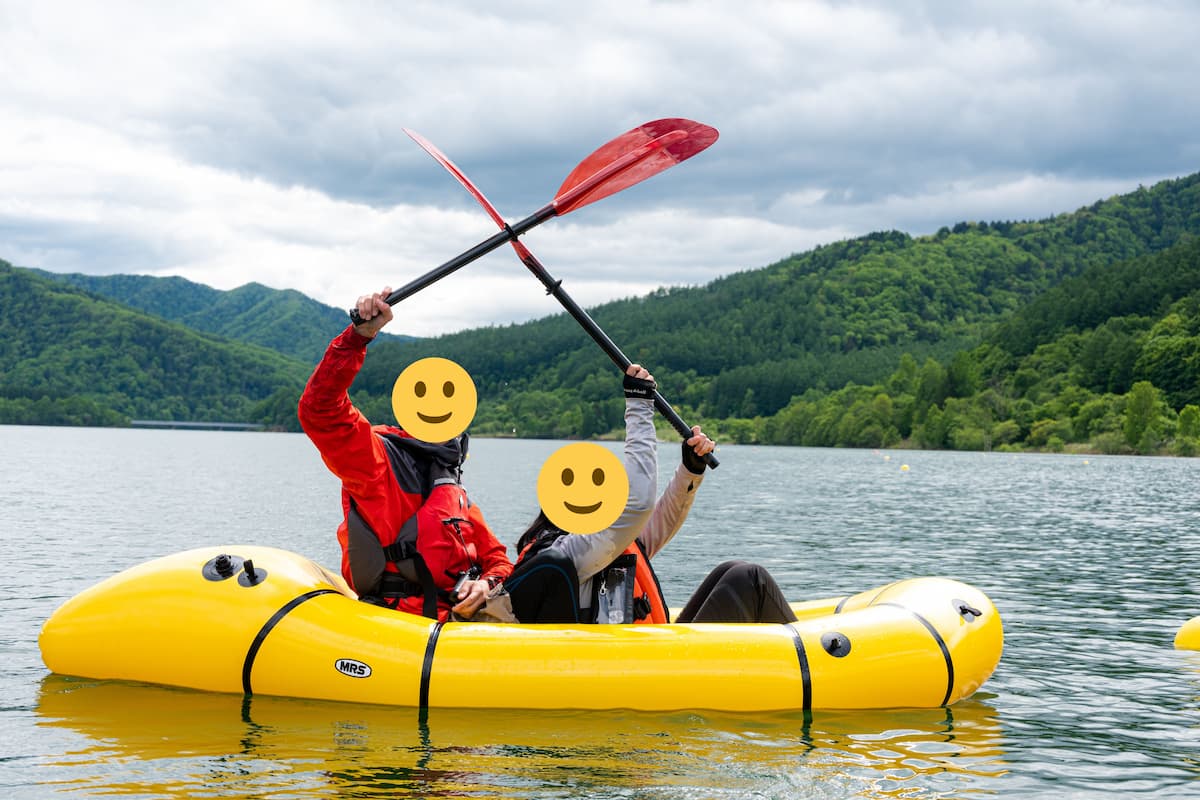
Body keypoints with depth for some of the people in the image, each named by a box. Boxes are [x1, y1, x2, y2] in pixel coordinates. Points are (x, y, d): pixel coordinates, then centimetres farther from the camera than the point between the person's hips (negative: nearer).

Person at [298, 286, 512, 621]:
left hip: (456, 618, 7)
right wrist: (360, 335, -20)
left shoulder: (456, 495, 27)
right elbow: (320, 411, -13)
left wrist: (487, 584, 0)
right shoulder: (379, 457, 3)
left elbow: (495, 559, 25)